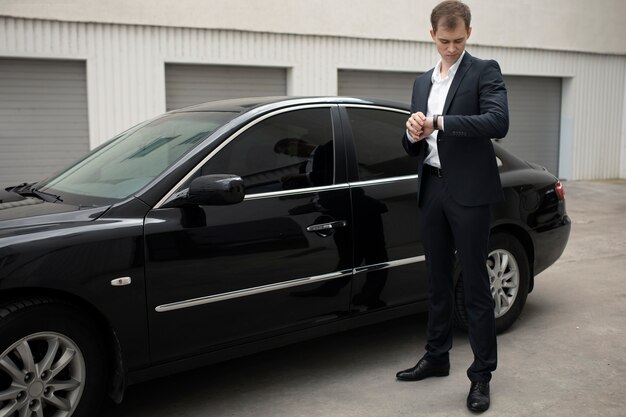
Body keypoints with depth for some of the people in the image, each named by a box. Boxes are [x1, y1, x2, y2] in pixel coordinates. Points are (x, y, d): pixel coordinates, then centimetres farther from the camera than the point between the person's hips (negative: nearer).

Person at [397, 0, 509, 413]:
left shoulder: (485, 71, -2)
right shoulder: (422, 82, 15)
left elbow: (498, 123, -19)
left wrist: (439, 123, -22)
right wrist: (413, 135, -8)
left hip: (469, 190, -6)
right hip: (432, 188, 6)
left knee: (475, 284, -1)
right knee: (438, 280, 14)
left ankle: (482, 374, 8)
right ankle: (437, 357, 27)